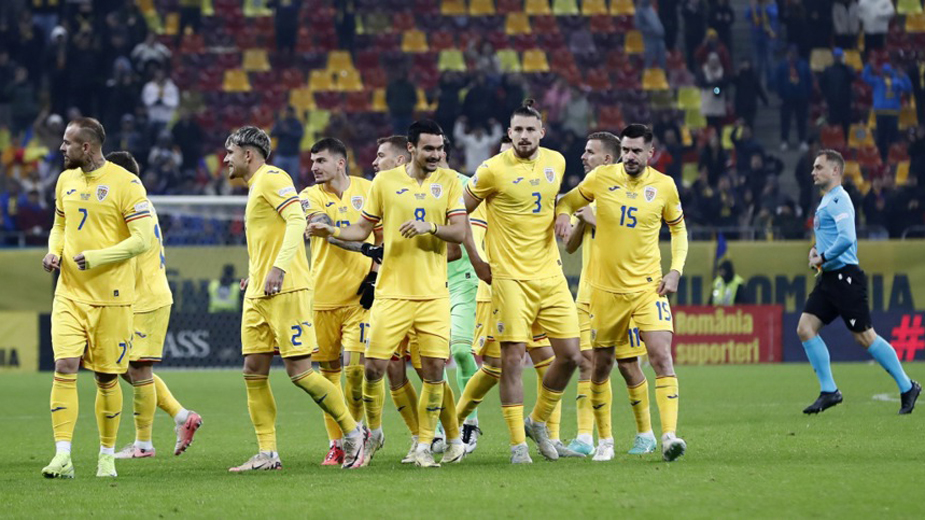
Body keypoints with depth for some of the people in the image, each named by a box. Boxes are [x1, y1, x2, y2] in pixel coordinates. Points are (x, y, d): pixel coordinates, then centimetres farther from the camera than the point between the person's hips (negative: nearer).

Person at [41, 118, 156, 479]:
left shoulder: (125, 184, -9)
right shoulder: (66, 180, 10)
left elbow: (143, 239, -12)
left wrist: (96, 257, -19)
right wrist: (53, 252, 2)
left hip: (111, 296, -4)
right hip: (69, 293, 4)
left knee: (107, 377, 4)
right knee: (64, 367, -11)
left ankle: (107, 456, 20)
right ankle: (63, 456, -14)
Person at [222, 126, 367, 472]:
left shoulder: (271, 178, -9)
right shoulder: (255, 186, 21)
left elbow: (297, 220, -20)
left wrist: (279, 267, -28)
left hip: (285, 290, -10)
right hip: (258, 294, 10)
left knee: (299, 372, -9)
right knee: (254, 373, 2)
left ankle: (354, 433, 3)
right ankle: (267, 454, 3)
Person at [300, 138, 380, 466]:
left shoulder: (367, 191, 6)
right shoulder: (310, 198, 3)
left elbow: (383, 237, 11)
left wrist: (374, 276, -1)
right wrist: (365, 247, -29)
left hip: (358, 296, -1)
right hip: (322, 296, 1)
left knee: (355, 367, -12)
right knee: (329, 371, 4)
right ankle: (336, 443, 13)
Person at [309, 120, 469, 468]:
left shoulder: (448, 181, 5)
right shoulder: (385, 181, 4)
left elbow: (459, 232, -2)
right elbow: (363, 229, 12)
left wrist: (430, 226, -18)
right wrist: (332, 231, -3)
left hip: (433, 294, 0)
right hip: (392, 292, 0)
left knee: (434, 368, -5)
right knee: (375, 365, -5)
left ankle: (424, 445, 7)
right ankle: (374, 433, 19)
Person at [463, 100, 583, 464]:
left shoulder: (556, 162, 8)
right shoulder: (494, 170, -8)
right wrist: (476, 262, -3)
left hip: (550, 274, 5)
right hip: (511, 278, -5)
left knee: (569, 354, 2)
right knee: (512, 358, -8)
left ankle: (538, 422, 23)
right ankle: (518, 444, -1)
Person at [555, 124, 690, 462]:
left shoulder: (664, 186, -1)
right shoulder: (601, 178, -3)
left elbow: (678, 228, 13)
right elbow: (567, 202, 10)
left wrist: (675, 271, 0)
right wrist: (563, 215, -14)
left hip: (648, 285, -1)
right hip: (606, 288, 1)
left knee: (661, 356, -17)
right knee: (601, 364, 8)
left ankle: (669, 435, -20)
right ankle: (604, 438, 24)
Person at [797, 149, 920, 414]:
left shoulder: (839, 200, -13)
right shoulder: (825, 201, 18)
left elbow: (846, 238, -25)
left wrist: (823, 258, -16)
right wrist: (817, 250, 13)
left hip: (845, 277, -10)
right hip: (828, 278, 10)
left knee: (865, 337, -7)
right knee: (805, 328, -2)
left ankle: (907, 387, 4)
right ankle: (829, 391, 2)